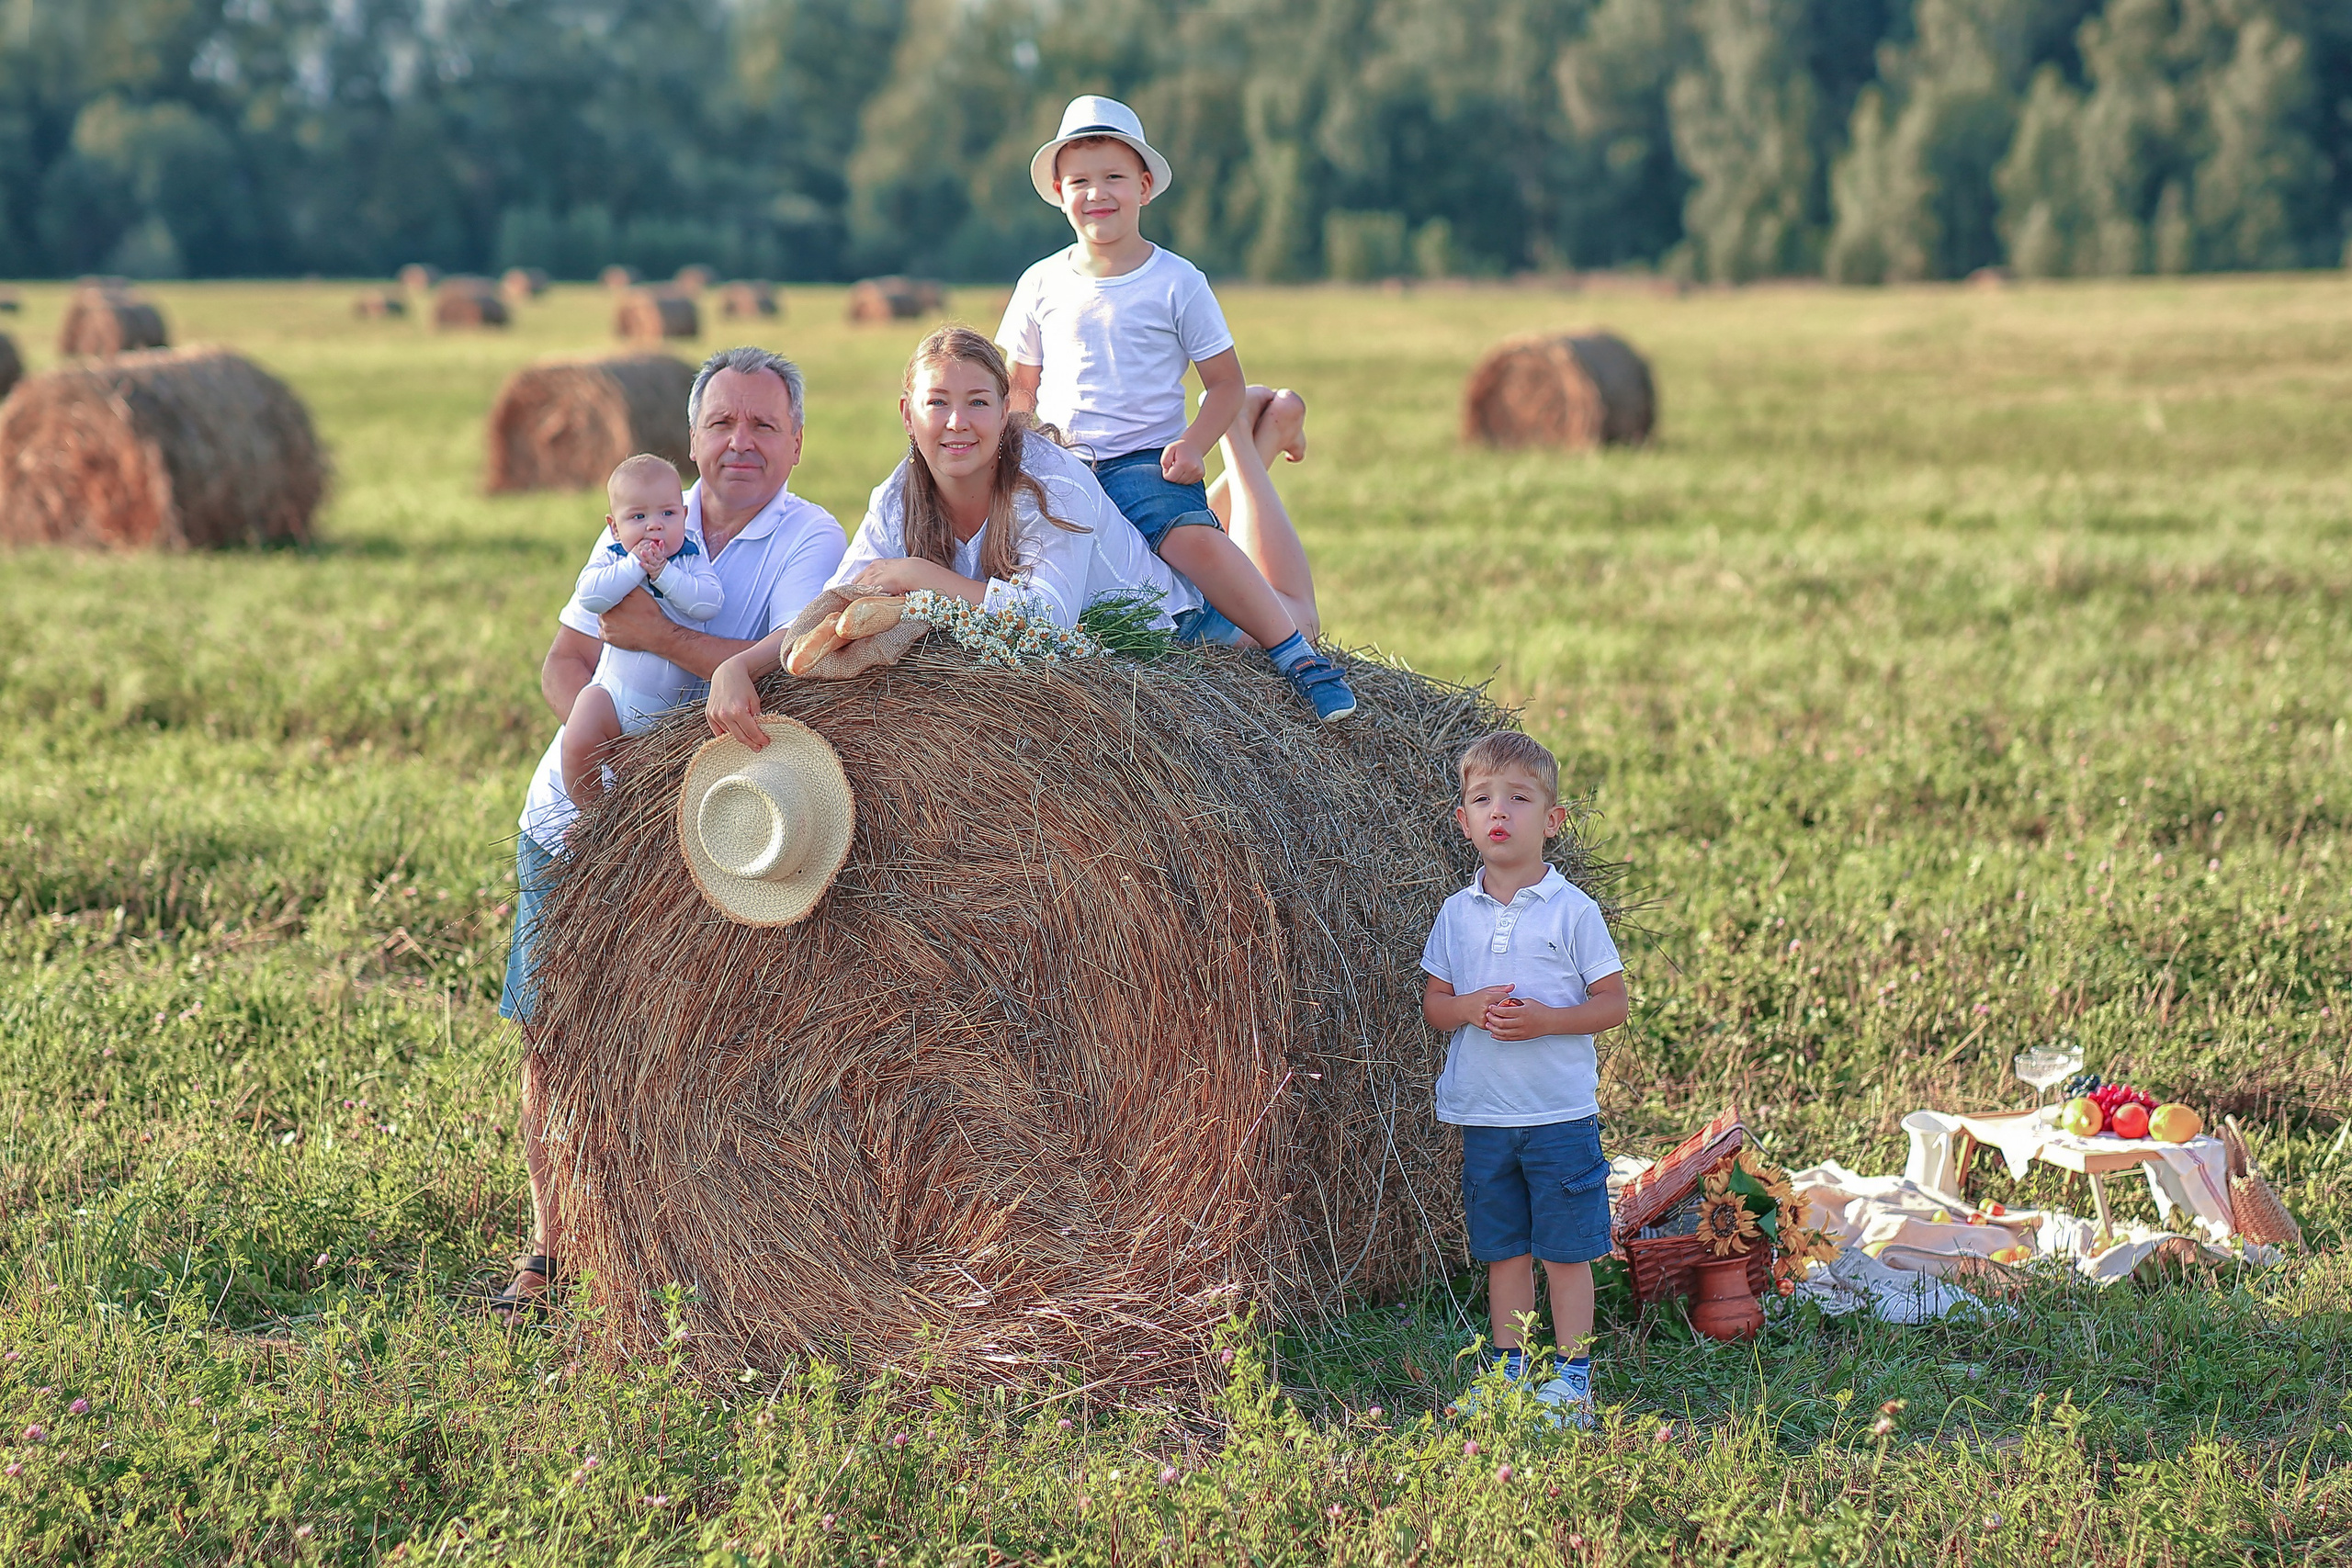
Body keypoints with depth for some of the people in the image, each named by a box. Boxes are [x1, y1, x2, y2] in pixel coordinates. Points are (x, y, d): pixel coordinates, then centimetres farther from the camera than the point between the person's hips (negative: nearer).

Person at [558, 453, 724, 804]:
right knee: (578, 745, -22)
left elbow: (710, 602, -13)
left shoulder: (692, 557, 3)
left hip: (676, 706, 1)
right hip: (615, 691, -1)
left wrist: (663, 572, -19)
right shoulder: (612, 557, 2)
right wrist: (636, 565, -21)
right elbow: (589, 595, -17)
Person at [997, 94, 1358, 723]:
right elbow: (1019, 388, 19)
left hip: (1147, 463, -4)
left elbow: (1226, 383, 5)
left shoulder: (1177, 282, 2)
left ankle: (1298, 655, -23)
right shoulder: (1041, 285, 9)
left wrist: (1193, 445, -12)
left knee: (1195, 540, -30)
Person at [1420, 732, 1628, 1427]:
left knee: (1565, 1249, 1)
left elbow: (1613, 1004, -4)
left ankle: (1571, 1377, 10)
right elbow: (1431, 1004, 10)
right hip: (1482, 1111, 4)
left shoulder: (1573, 910, -6)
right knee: (1502, 1248, 11)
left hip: (1560, 1112, -3)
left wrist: (1543, 1019, -19)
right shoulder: (1457, 913, 5)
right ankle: (1509, 1370, 22)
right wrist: (1469, 1007, -12)